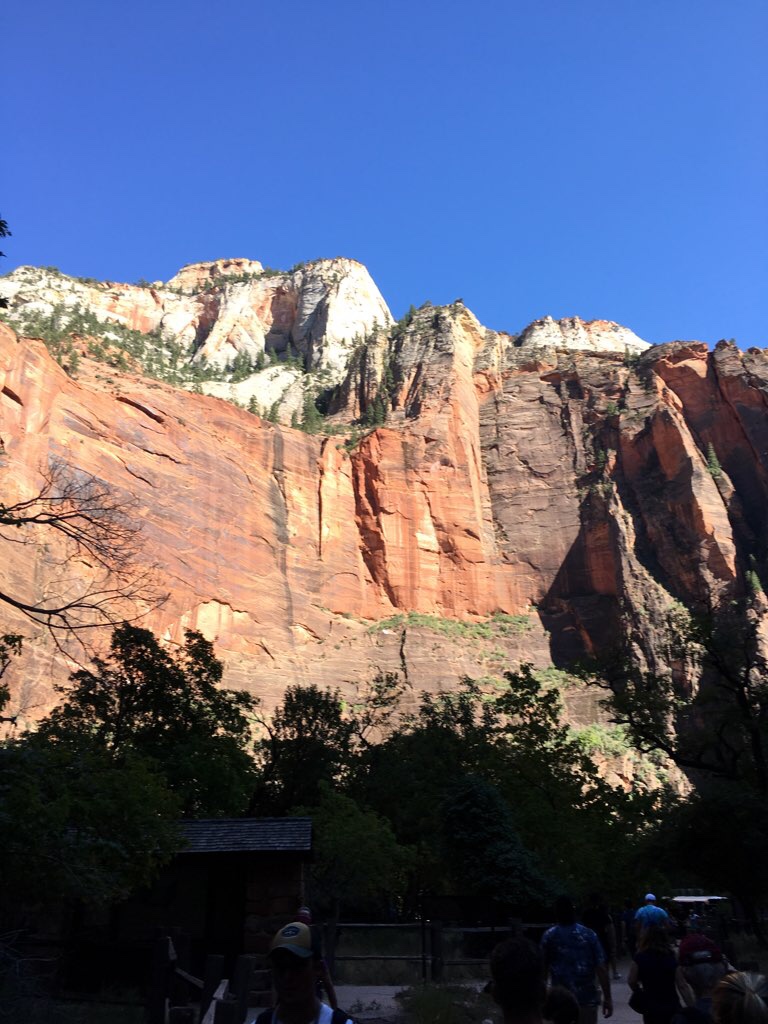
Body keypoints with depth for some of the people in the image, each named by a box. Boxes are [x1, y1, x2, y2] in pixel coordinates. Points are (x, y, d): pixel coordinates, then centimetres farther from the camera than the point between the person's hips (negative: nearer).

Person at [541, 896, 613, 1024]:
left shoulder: (549, 936, -2)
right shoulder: (589, 934, 0)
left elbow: (543, 968, 4)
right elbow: (601, 968, -4)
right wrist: (607, 998, 1)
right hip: (587, 998, 1)